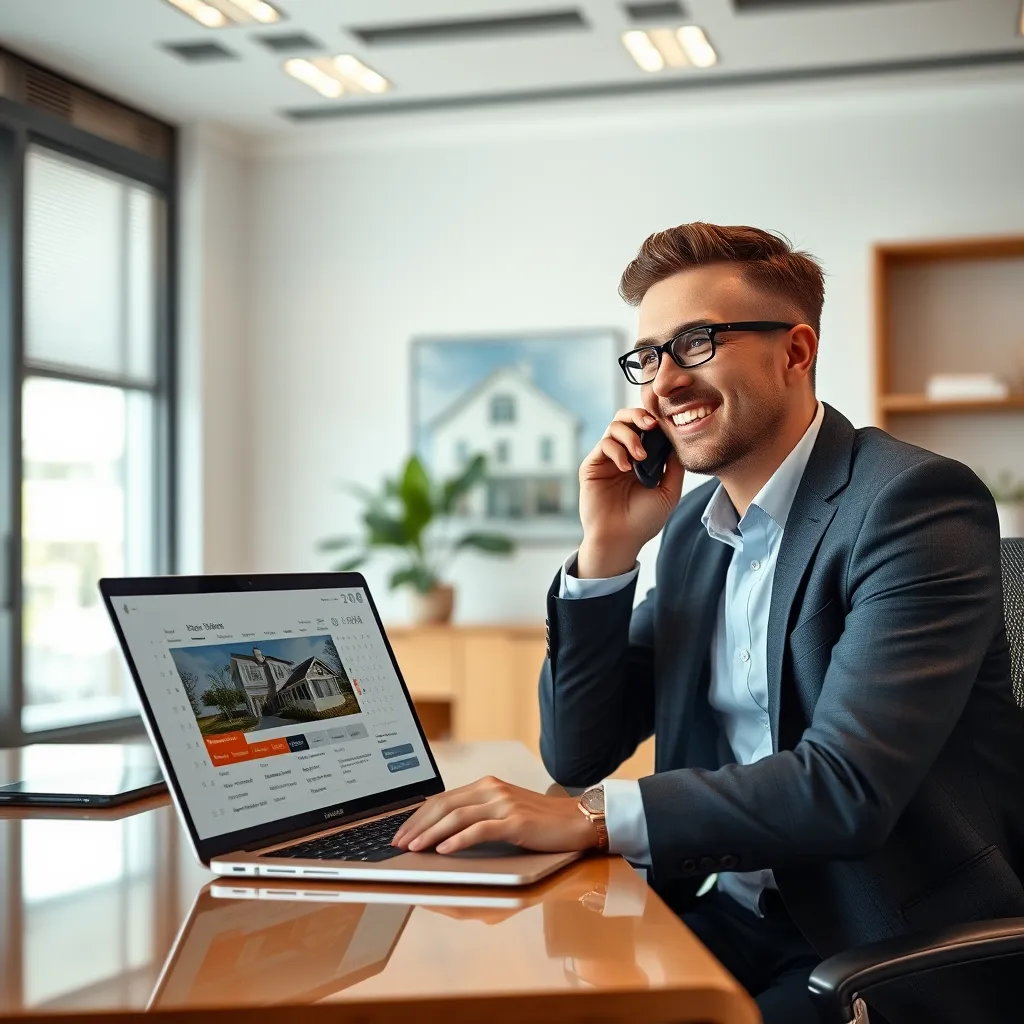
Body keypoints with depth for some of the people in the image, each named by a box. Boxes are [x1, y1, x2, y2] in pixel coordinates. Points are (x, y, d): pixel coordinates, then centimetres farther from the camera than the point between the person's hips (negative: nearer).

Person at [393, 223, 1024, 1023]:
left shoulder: (915, 500, -15)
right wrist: (609, 548, -4)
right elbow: (577, 754, 8)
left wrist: (591, 817, -29)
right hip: (742, 916, 6)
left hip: (906, 934, -6)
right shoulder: (693, 524, 9)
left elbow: (849, 784, -25)